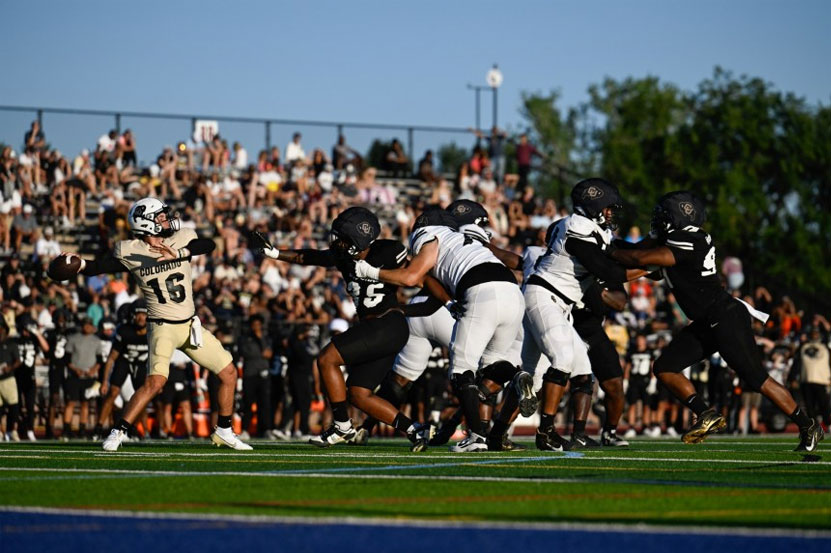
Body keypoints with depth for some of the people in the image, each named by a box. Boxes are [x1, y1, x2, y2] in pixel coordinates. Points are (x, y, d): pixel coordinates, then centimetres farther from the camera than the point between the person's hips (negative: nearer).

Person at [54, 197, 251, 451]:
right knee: (155, 383, -24)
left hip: (190, 325, 5)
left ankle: (223, 432, 22)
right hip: (163, 328, -5)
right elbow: (99, 266, -5)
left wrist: (177, 253, -31)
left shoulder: (181, 240, -2)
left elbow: (209, 245, -18)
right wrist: (79, 263, -25)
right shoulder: (129, 253, -8)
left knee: (229, 373, 7)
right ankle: (118, 432, -14)